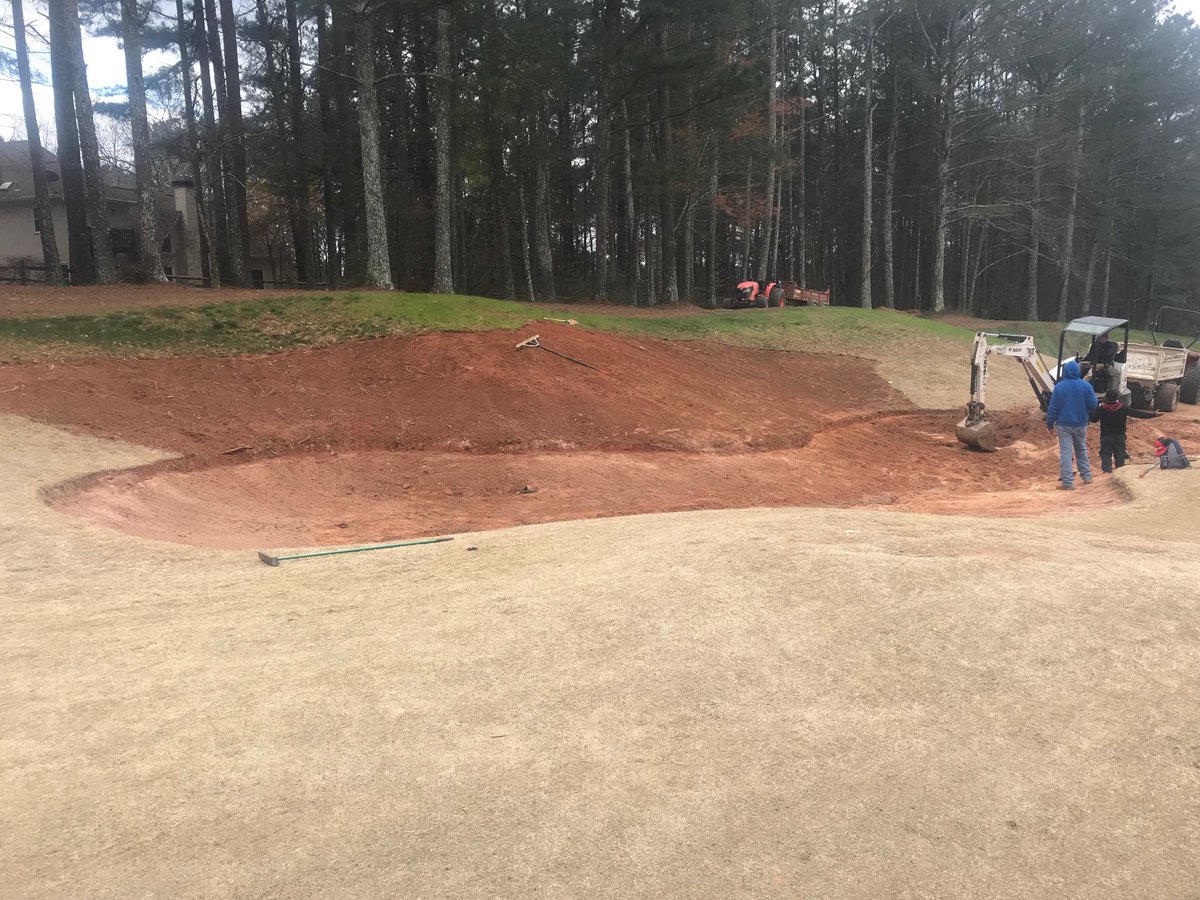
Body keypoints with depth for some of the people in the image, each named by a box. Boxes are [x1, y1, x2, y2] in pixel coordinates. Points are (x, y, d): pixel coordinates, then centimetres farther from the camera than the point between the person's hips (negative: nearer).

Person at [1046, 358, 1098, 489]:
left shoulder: (1059, 386, -10)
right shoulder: (1085, 386, -6)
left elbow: (1053, 407, -8)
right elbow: (1093, 405, -2)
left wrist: (1049, 423, 0)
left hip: (1063, 424, -3)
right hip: (1081, 424, 3)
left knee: (1065, 452, -3)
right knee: (1082, 449, 21)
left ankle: (1068, 482, -6)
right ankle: (1086, 476, 27)